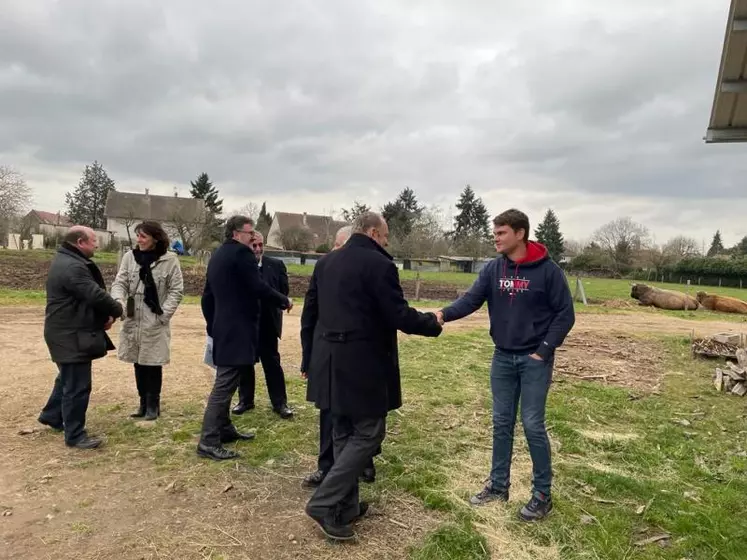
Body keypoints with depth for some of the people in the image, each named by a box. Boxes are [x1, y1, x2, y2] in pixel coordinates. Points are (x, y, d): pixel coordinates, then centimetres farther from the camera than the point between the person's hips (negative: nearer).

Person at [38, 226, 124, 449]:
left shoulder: (67, 261, 13)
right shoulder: (72, 267, -24)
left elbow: (90, 294, 13)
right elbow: (96, 295, -28)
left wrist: (105, 314, 0)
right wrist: (117, 310, -10)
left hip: (68, 332, 11)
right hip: (72, 336, -11)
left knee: (67, 378, 27)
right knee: (77, 385, -3)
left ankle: (52, 415, 44)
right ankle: (75, 435, 7)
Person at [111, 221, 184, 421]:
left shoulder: (169, 260, -7)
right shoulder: (129, 257, 1)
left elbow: (177, 290, -5)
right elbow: (120, 283, 1)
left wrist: (164, 314, -11)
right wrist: (119, 301, -19)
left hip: (155, 322, -4)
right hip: (133, 321, 4)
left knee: (153, 364, 3)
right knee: (139, 364, 13)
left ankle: (153, 405, 19)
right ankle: (144, 403, 28)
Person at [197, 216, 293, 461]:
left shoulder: (217, 255, 16)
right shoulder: (241, 253, -12)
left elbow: (207, 296, 18)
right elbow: (259, 287, -19)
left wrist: (212, 326, 23)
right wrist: (284, 301, -4)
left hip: (223, 328, 10)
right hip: (237, 329, -10)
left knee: (225, 383, 18)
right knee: (224, 385, -7)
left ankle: (224, 429, 29)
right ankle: (209, 441, -4)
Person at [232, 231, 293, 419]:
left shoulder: (276, 265, -3)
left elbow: (283, 291, 0)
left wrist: (274, 308, -7)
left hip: (266, 323, -1)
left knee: (272, 363, 6)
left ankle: (280, 403, 14)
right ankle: (245, 400, 28)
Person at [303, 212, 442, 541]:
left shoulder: (325, 262, 10)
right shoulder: (379, 264, -14)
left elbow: (311, 305, 18)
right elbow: (399, 316, -16)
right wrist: (432, 323, 0)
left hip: (330, 361, 8)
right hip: (363, 364, -8)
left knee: (344, 434, 17)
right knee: (368, 433, 4)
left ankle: (345, 507, 25)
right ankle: (324, 503, 3)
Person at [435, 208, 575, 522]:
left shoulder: (547, 270, -11)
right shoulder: (493, 269, 1)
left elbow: (565, 314, -8)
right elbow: (472, 299, -9)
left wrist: (544, 351, -13)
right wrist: (444, 314, -28)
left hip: (534, 360, -4)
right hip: (502, 358, 4)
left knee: (532, 425, 0)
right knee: (502, 423, 12)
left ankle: (542, 495, 18)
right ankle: (498, 485, 27)